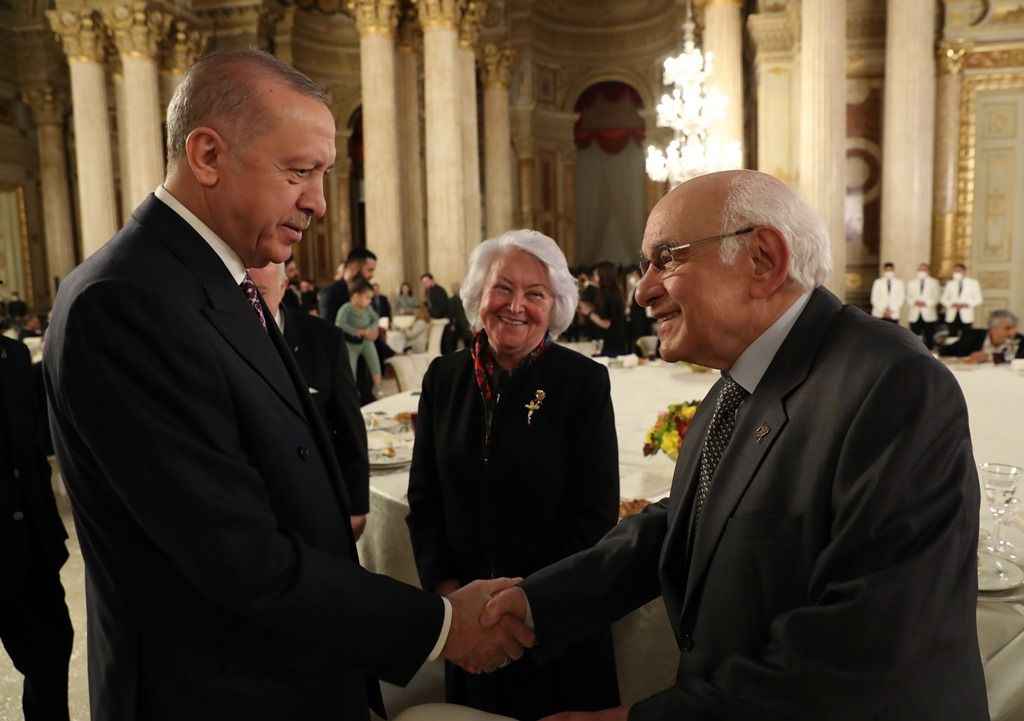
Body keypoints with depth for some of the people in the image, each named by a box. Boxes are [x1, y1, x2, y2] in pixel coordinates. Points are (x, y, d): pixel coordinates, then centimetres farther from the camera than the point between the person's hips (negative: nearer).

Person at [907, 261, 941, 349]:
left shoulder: (934, 282, 12)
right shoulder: (911, 283, 16)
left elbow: (936, 298, 2)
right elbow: (908, 298, 9)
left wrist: (926, 303, -15)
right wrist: (914, 302, -13)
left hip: (928, 315, -1)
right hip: (914, 315, 1)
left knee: (929, 338, -2)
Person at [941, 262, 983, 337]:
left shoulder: (973, 283, 8)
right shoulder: (949, 284, 12)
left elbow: (979, 299, 5)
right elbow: (944, 299, 12)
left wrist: (966, 304, -11)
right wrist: (951, 304, -8)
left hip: (966, 317, -1)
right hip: (951, 317, 2)